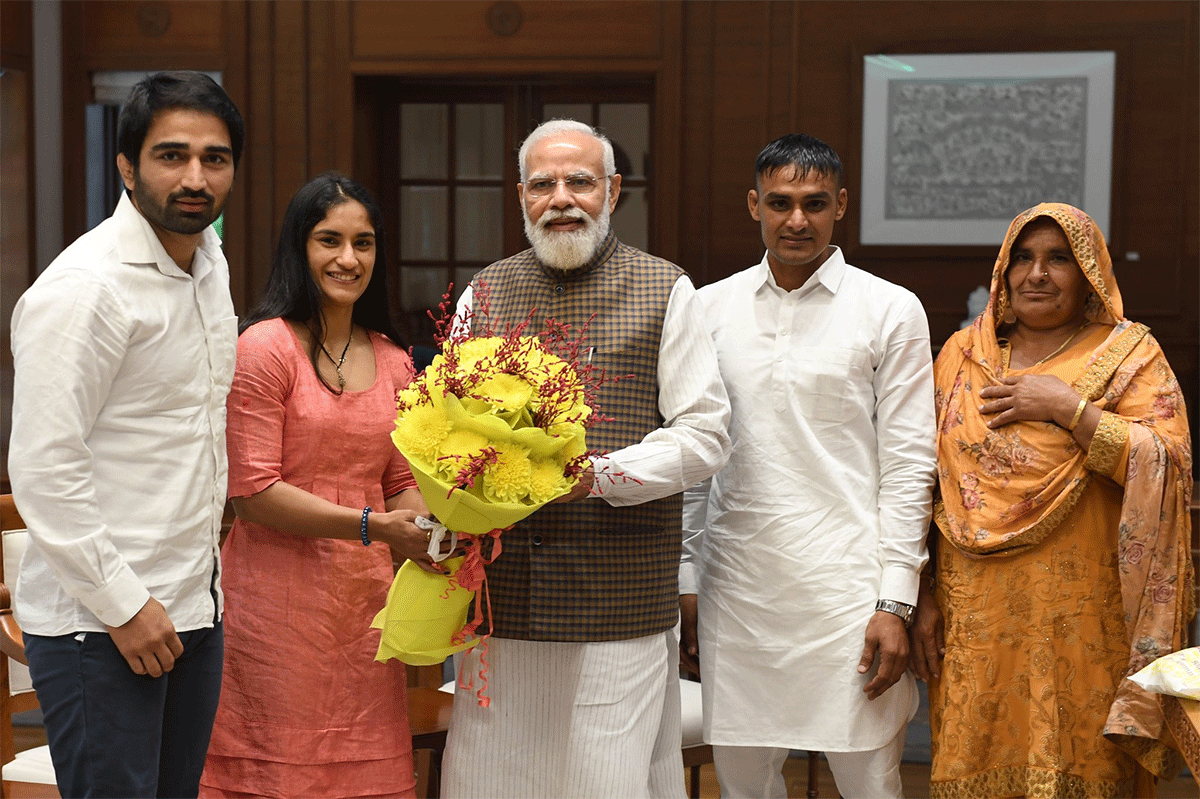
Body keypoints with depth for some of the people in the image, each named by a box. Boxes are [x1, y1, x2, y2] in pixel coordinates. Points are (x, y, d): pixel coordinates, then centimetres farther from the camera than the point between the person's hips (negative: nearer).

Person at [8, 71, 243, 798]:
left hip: (194, 608, 8)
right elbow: (42, 469, -19)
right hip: (100, 626, -8)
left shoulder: (209, 258, 10)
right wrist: (123, 603, -17)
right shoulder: (84, 287, -17)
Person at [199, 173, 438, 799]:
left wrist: (435, 537, -5)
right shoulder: (265, 347, -8)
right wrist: (369, 525, -17)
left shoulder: (392, 360, 12)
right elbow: (252, 489, -12)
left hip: (365, 599, 6)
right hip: (279, 599, -5)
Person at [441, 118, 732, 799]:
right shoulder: (484, 294, 13)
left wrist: (601, 475, -15)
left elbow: (705, 436, -2)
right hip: (502, 599, 3)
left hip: (619, 605, -3)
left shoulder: (665, 292, 3)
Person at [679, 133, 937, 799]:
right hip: (735, 588, 3)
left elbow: (909, 464, -2)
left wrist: (894, 603, -8)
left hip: (847, 588, -2)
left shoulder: (891, 311, 1)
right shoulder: (710, 308, 8)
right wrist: (686, 585, 8)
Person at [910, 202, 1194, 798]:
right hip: (976, 621, 3)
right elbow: (925, 482, 11)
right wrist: (924, 594, 6)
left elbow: (1169, 467, -12)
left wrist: (1069, 406, -16)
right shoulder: (963, 353, 11)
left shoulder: (1129, 355, 2)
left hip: (1081, 628, -2)